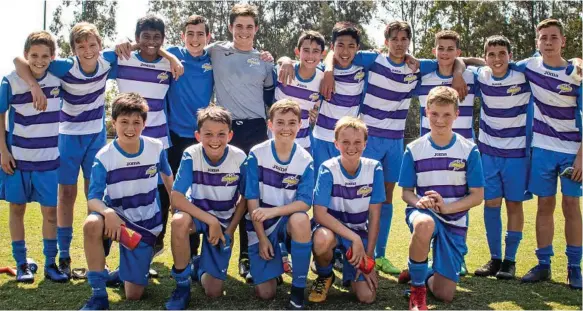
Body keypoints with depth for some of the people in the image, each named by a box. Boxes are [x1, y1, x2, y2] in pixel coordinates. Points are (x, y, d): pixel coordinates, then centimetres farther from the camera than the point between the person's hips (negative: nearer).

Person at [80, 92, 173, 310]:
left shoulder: (156, 148, -10)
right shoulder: (104, 157, -16)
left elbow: (167, 176, 10)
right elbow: (93, 198, -19)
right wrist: (108, 213, -41)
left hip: (146, 225, 1)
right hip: (116, 217, -1)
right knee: (91, 224, -40)